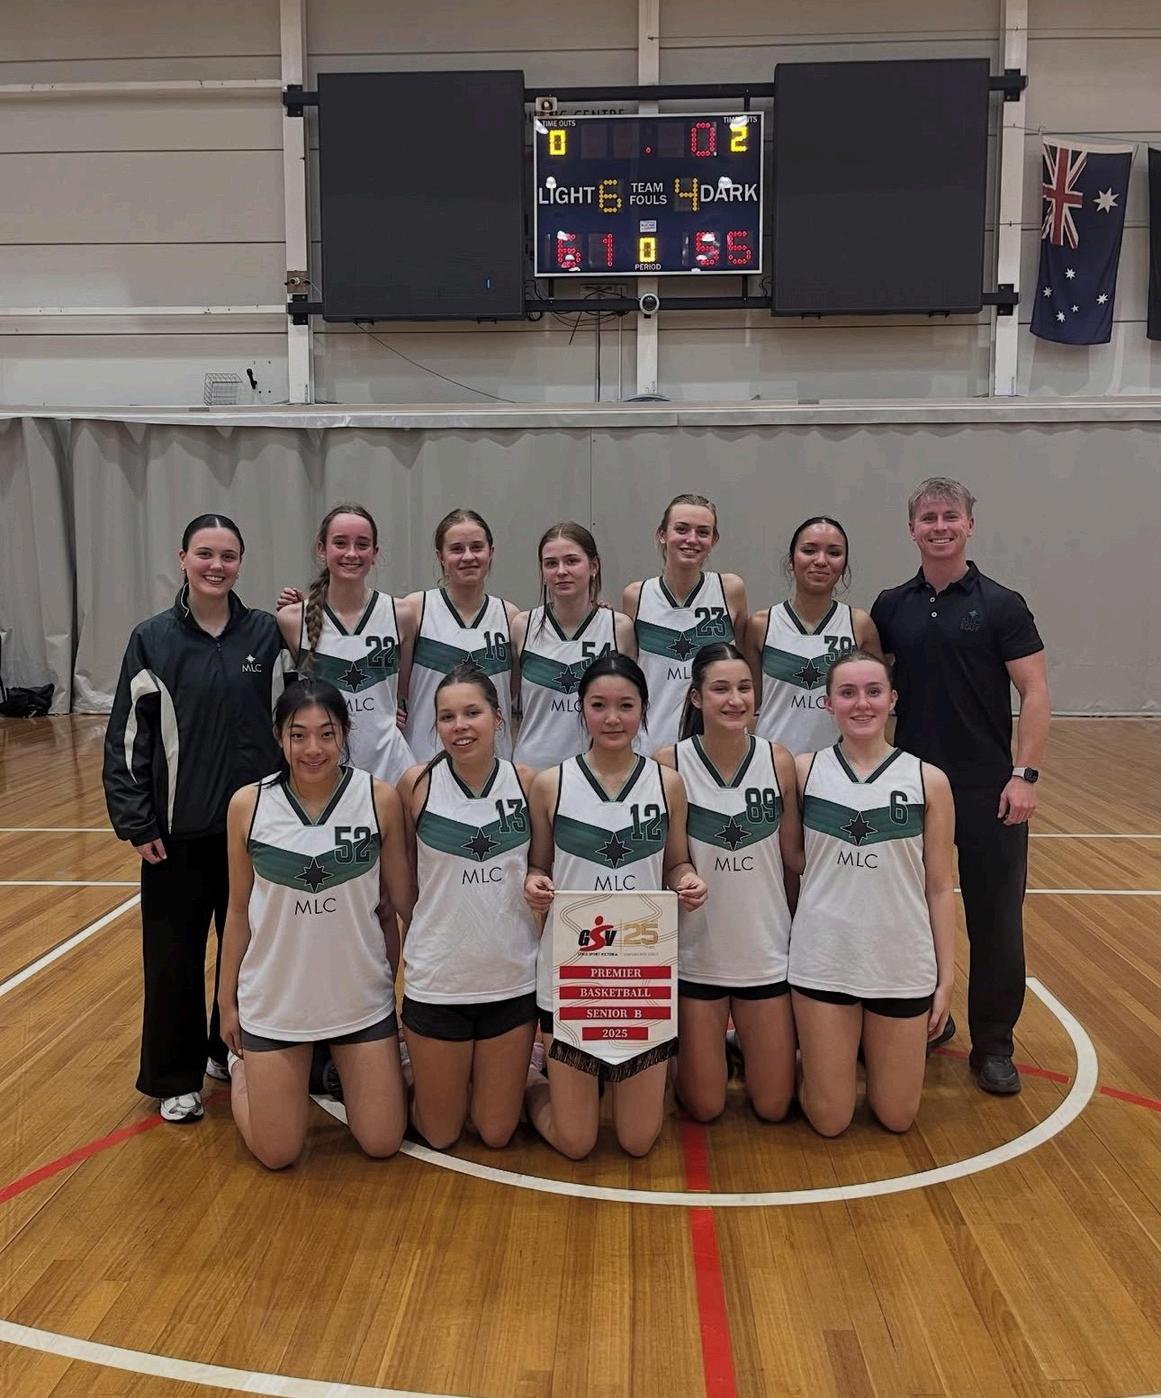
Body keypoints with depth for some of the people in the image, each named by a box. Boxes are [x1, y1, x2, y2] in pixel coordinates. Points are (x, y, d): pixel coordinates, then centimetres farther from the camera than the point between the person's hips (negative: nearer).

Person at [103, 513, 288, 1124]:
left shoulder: (267, 634, 0)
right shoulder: (152, 640, -3)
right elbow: (126, 739, -2)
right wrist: (135, 822, -6)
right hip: (177, 829, -1)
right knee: (174, 957, 8)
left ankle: (234, 1050, 34)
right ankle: (175, 1077, 26)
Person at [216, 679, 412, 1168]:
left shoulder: (380, 799, -12)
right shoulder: (248, 805, -9)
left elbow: (403, 900, -3)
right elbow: (239, 910, 1)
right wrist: (227, 1000, 7)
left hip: (361, 999, 0)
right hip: (274, 1000, 0)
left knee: (381, 1143, 8)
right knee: (277, 1154, 10)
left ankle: (338, 1071, 37)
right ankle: (242, 1068, 39)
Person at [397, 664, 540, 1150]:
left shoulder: (527, 782, -6)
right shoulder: (416, 784, -10)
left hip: (512, 979, 1)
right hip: (435, 980, -1)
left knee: (497, 1133, 14)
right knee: (439, 1134, 13)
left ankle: (513, 1075, 43)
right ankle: (420, 1075, 42)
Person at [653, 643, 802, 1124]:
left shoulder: (778, 761, -7)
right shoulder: (669, 764, -13)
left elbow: (794, 857, 1)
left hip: (766, 953, 2)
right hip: (695, 953, -1)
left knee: (773, 1106, 11)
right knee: (703, 1107, 9)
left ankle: (746, 1046, 40)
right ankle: (707, 1051, 40)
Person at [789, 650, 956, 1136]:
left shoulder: (928, 780, -3)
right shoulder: (804, 771, -4)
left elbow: (939, 887, 1)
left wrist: (946, 975, 1)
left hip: (903, 964, 1)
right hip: (822, 959, -1)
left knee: (896, 1117, 11)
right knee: (829, 1120, 7)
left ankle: (870, 1046, 38)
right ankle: (814, 1048, 35)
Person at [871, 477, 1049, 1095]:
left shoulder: (1001, 605, -3)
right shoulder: (890, 607, 7)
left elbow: (1035, 694, -5)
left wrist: (1024, 774, -13)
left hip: (987, 790, -3)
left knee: (996, 919, 4)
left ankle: (993, 1044, 19)